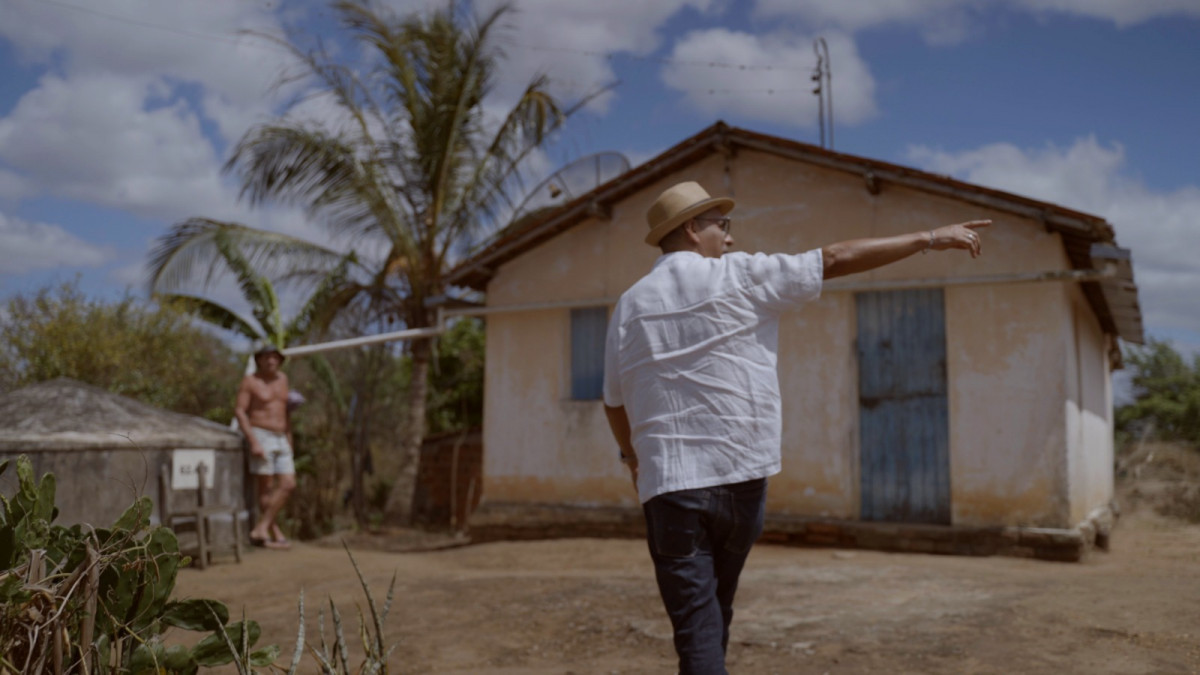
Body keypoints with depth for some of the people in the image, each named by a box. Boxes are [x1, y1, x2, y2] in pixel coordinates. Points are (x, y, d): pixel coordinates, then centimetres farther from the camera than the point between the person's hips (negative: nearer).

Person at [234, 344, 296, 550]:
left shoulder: (282, 378, 13)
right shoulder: (250, 381, -5)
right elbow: (239, 411, -11)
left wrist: (289, 440, 17)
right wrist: (253, 442, -20)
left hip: (280, 440, 6)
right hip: (260, 438, -6)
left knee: (288, 485, -3)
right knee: (266, 488, -3)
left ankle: (260, 529, 0)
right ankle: (276, 535, 1)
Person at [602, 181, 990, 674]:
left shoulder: (630, 305, 7)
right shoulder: (737, 276, -2)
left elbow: (614, 401, 15)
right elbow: (838, 259, -1)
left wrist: (632, 456, 33)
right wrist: (931, 239, 7)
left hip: (670, 484, 1)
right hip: (739, 476, -1)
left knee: (697, 629, 1)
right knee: (716, 611, 21)